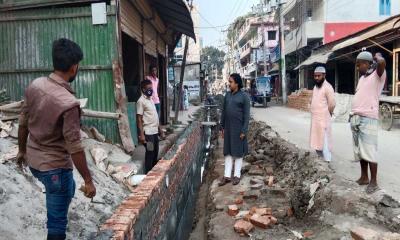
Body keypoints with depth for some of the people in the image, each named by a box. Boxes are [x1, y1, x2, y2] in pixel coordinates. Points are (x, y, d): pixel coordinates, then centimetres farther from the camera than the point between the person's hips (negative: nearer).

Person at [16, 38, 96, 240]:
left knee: (68, 189, 33)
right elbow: (74, 148, -25)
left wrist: (22, 151, 22)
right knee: (57, 223, 9)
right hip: (55, 167, -8)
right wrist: (88, 181, -15)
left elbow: (23, 124, 6)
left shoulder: (35, 85, -5)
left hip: (33, 161, 8)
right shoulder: (69, 103, -28)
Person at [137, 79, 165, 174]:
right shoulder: (141, 101, -10)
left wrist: (160, 131, 19)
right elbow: (139, 119, -14)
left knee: (155, 153, 14)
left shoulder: (150, 100, 15)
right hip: (148, 132, -8)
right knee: (150, 153, -3)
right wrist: (141, 134, -20)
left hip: (155, 132, 8)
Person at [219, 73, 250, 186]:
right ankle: (227, 176, 12)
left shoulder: (244, 96, -11)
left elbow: (247, 114, -12)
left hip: (239, 127, -5)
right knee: (228, 151, 7)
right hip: (228, 127, 6)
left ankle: (237, 175, 16)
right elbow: (224, 112, 10)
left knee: (238, 151, 3)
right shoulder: (227, 95, 7)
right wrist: (222, 127, 7)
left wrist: (244, 131, -15)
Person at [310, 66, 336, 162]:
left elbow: (332, 104, -16)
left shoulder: (327, 87, -14)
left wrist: (327, 114, -3)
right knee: (317, 140, 15)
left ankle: (327, 162, 0)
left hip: (323, 119, -9)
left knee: (324, 141, -5)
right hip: (315, 118, 9)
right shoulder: (315, 87, 13)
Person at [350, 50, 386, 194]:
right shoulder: (362, 78, 20)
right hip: (356, 118, 8)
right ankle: (364, 177, 21)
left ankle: (373, 182, 3)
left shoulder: (378, 75, -3)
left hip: (368, 119, -8)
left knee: (369, 151, -5)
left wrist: (377, 56, -4)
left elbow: (382, 62, -26)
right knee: (359, 150, 11)